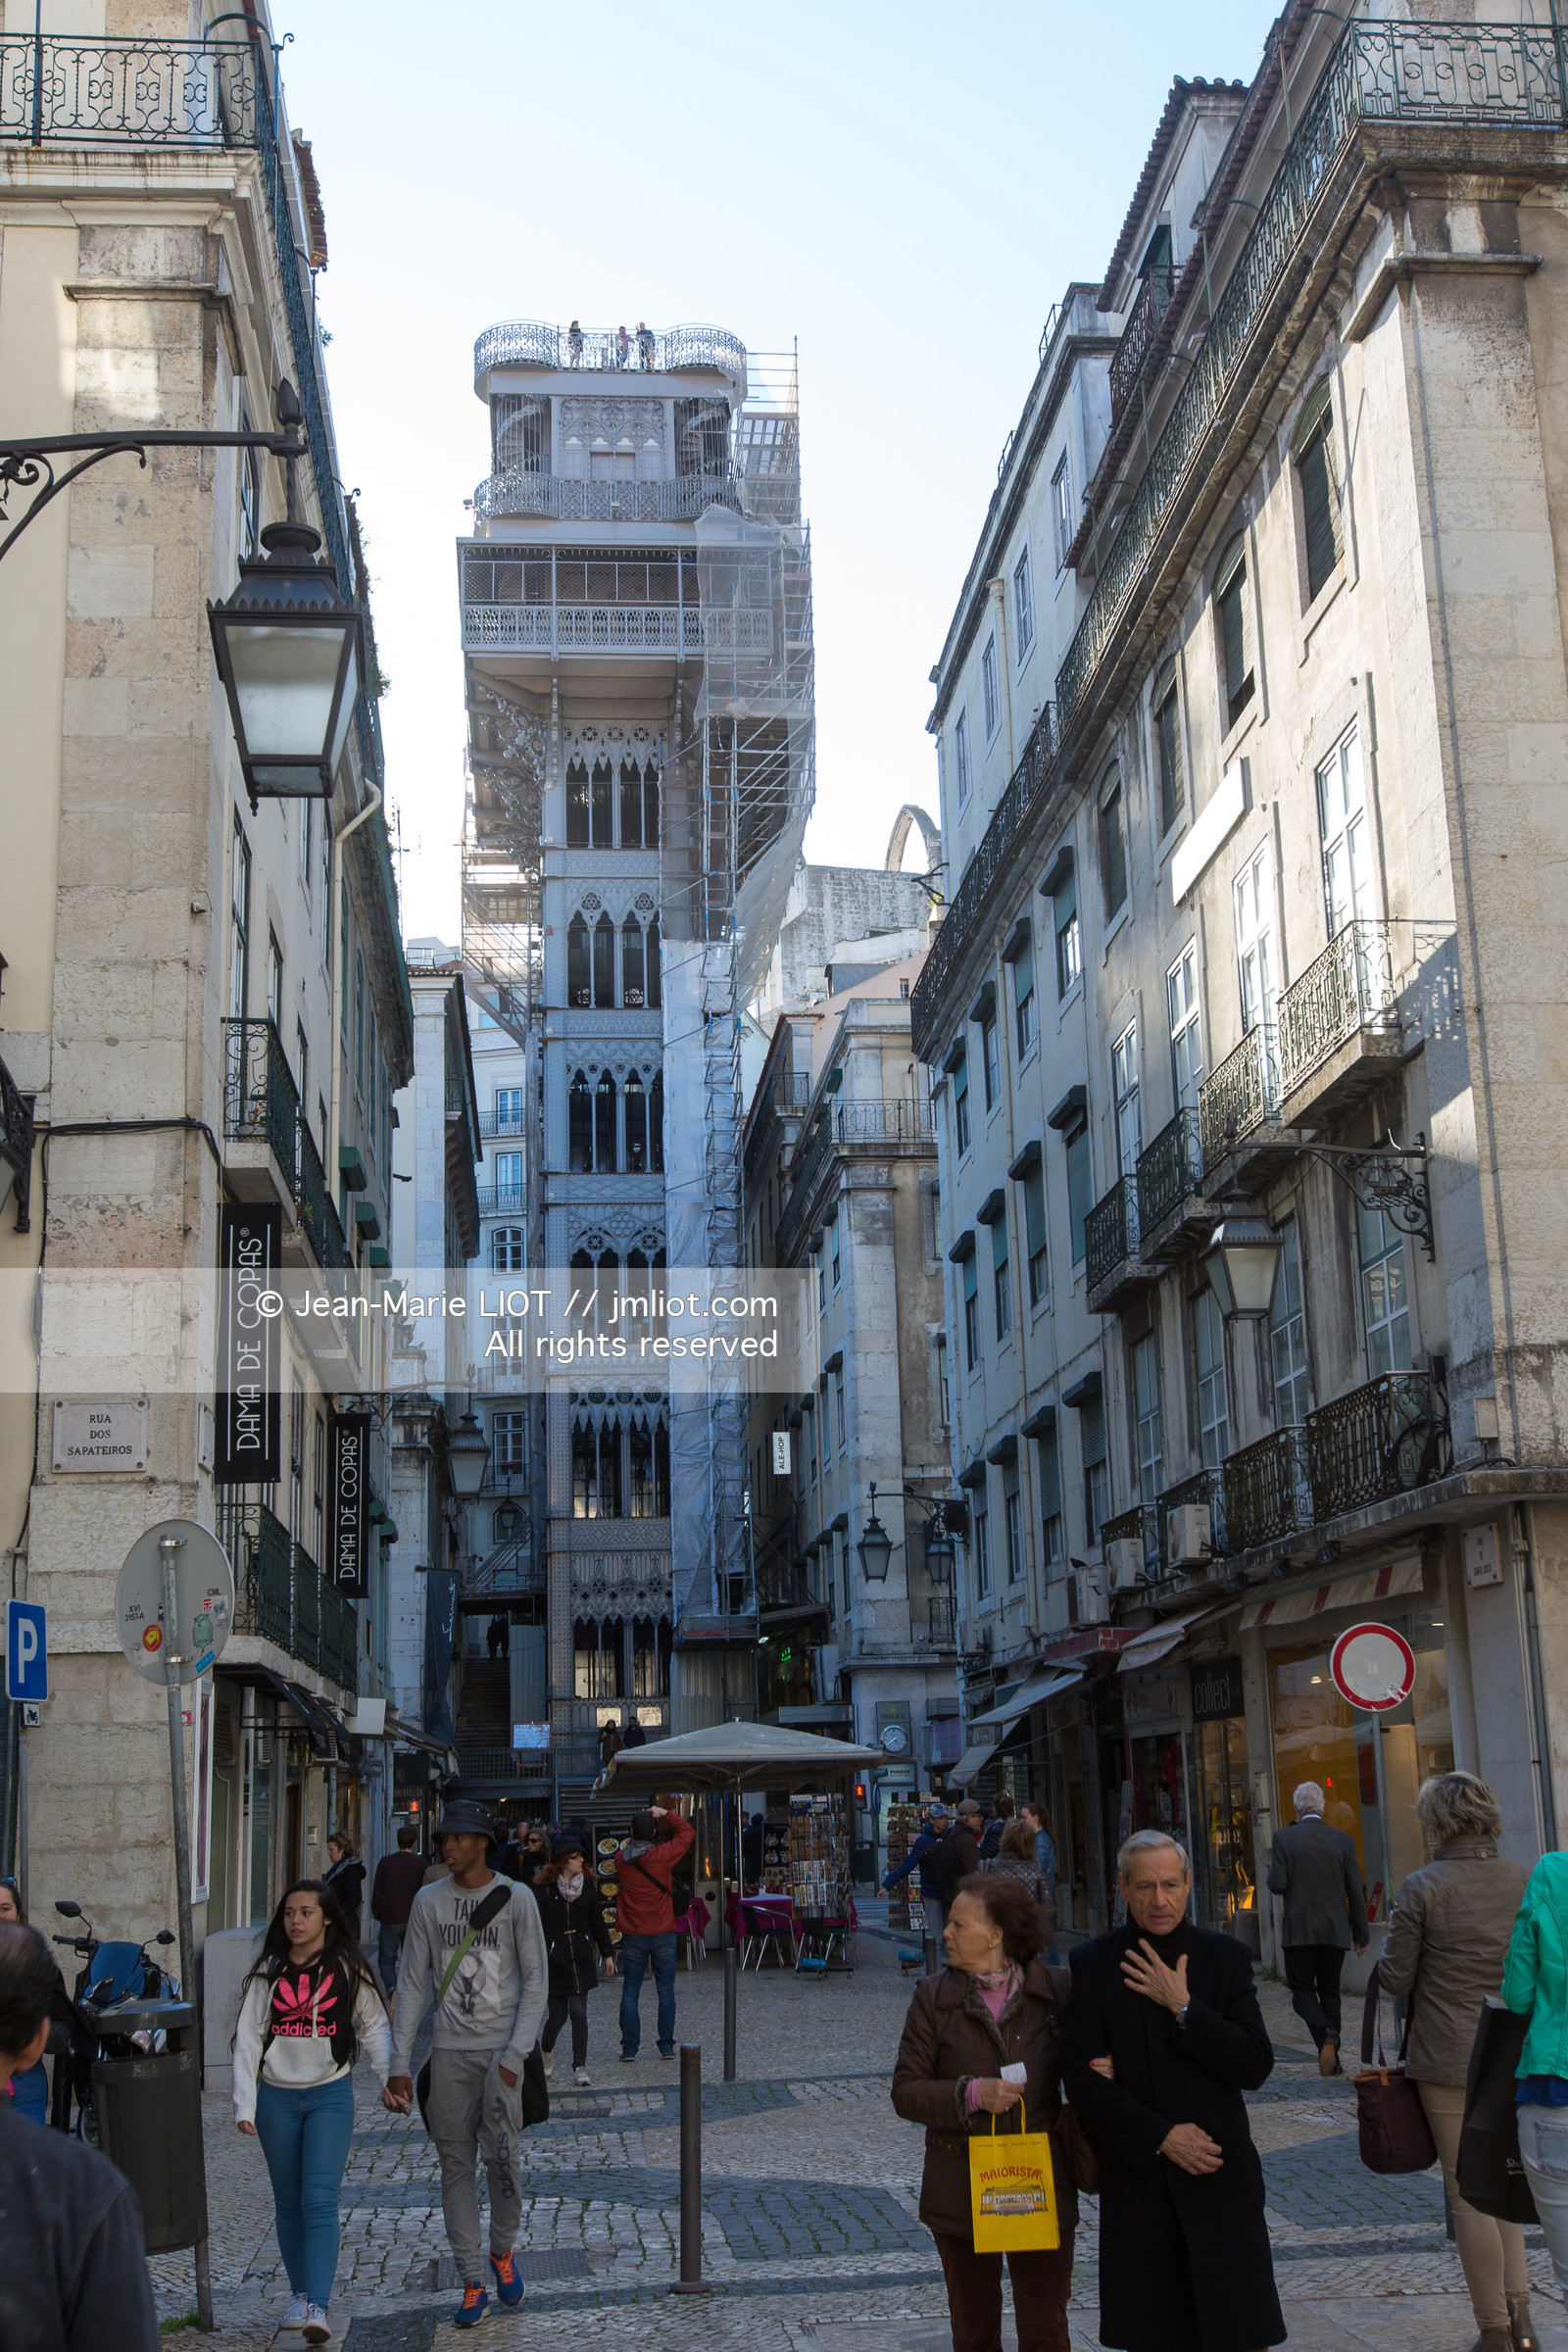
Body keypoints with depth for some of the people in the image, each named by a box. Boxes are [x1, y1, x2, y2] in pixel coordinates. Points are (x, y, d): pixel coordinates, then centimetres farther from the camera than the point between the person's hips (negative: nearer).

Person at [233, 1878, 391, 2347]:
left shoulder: (347, 1969, 0)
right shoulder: (269, 1972, 4)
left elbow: (374, 2027, 4)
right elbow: (248, 2038, 2)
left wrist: (392, 2078, -9)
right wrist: (244, 2105, -6)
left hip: (330, 2095, -3)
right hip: (277, 2097, 3)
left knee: (319, 2199, -13)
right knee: (288, 2202, 10)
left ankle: (319, 2308, -16)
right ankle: (300, 2293, 24)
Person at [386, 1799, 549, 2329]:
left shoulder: (516, 1899, -1)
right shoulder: (429, 1901, 5)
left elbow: (536, 1982, -1)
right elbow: (412, 1984, 6)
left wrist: (514, 2056, -10)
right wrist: (398, 2063, 1)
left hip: (501, 2047, -2)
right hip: (449, 2050, 2)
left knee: (501, 2157, -8)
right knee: (455, 2163, 2)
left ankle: (502, 2251, 20)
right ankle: (472, 2283, 9)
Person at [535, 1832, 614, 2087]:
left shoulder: (588, 1885, 4)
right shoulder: (544, 1888, -8)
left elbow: (597, 1921, 12)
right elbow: (537, 1925, -9)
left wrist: (607, 1953, 13)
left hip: (581, 1958, 3)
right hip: (553, 1958, -3)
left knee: (579, 2013, -4)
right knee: (558, 2014, 3)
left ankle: (580, 2067, 1)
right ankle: (545, 2053, 32)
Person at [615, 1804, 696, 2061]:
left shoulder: (622, 1859, -4)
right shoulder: (662, 1855, -11)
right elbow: (687, 1832, 2)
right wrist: (665, 1815, 8)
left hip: (632, 1936, 2)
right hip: (662, 1934, -2)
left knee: (630, 1991, 6)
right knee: (666, 1991, 7)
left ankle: (629, 2047, 4)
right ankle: (667, 2046, 8)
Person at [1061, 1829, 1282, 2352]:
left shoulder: (1225, 1957, 3)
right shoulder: (1091, 1965, 1)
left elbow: (1256, 2068, -4)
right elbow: (1082, 2080, -4)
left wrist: (1184, 2007, -12)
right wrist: (1162, 2137, -11)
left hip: (1220, 2177, 0)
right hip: (1136, 2177, 0)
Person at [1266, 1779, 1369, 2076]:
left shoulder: (1284, 1838, -7)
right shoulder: (1343, 1841, 0)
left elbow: (1277, 1885, -11)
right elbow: (1355, 1891, 2)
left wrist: (1272, 1870, 12)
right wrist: (1361, 1933, 10)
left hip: (1299, 1930, -2)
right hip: (1335, 1930, 3)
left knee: (1302, 1990, 6)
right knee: (1329, 1993, 14)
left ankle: (1325, 2033, -21)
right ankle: (1332, 2059, 12)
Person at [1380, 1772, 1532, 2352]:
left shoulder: (1424, 1888, -13)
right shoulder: (1526, 1880, -1)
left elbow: (1395, 1978, -10)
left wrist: (1390, 1950, 10)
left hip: (1449, 2059, -5)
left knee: (1469, 2193, 4)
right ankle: (1519, 2303, 12)